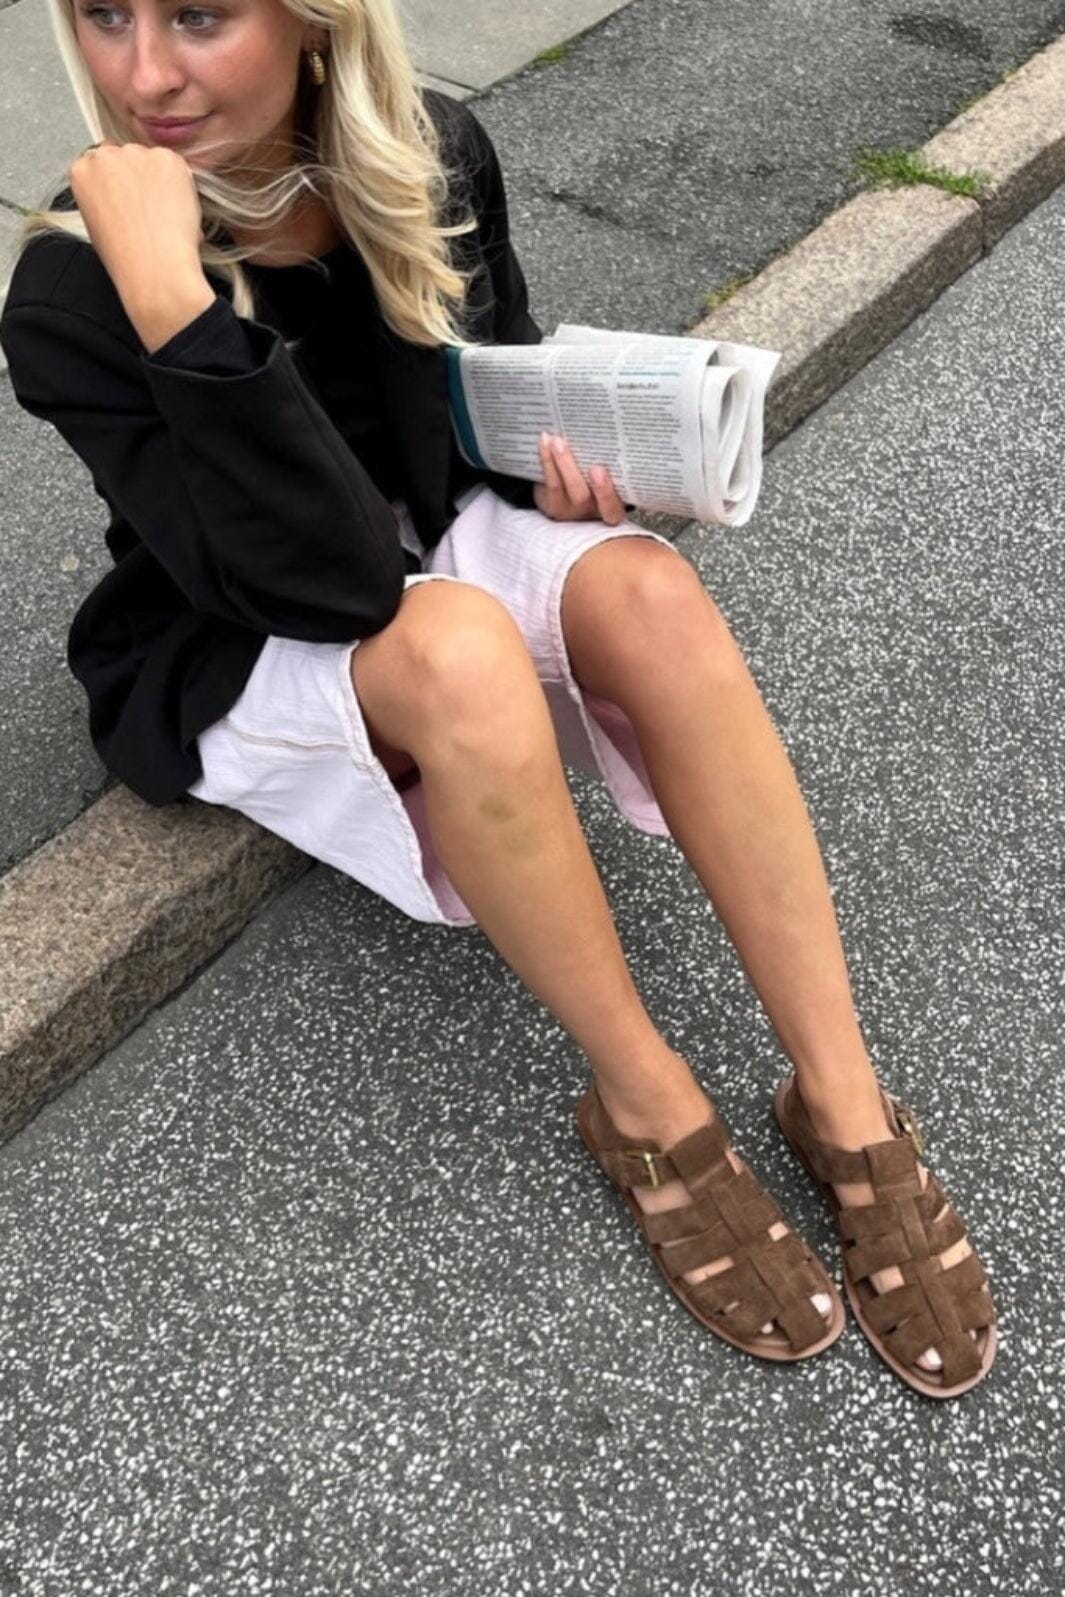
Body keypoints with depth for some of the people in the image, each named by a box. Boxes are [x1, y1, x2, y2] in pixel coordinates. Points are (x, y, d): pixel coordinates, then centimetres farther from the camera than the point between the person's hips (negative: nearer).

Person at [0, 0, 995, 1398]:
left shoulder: (435, 156, -10)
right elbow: (330, 576, -33)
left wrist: (550, 445, -10)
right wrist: (173, 304, -41)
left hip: (442, 536, 5)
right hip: (232, 661, -4)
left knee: (652, 595, -27)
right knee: (455, 647, -37)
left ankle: (845, 1103, -21)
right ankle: (644, 1104, -19)